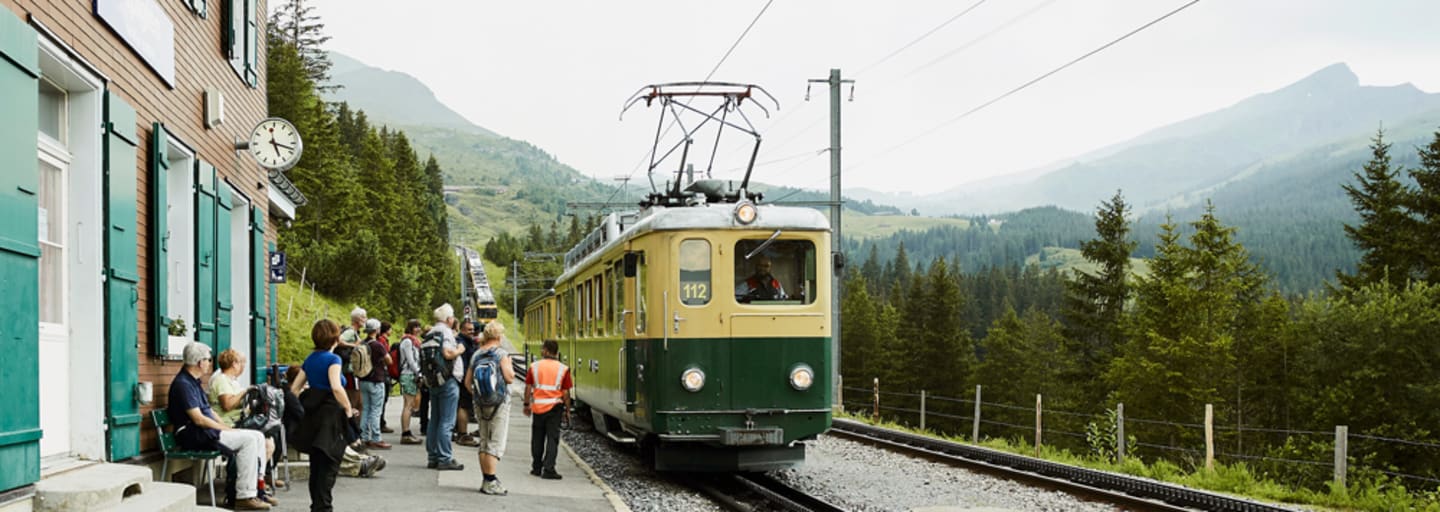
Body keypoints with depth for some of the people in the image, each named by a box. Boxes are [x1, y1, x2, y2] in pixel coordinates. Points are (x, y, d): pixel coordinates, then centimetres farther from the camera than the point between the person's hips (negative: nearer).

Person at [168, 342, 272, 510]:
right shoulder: (183, 384, -14)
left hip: (207, 432, 10)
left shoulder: (193, 381, 19)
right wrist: (227, 430, -13)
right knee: (249, 439, -22)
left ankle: (255, 489, 1)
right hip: (194, 437, -10)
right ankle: (244, 497, -22)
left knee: (258, 437, 0)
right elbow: (198, 419, -19)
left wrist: (227, 427, 8)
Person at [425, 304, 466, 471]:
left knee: (434, 420, 13)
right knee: (446, 421, -7)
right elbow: (447, 353, -26)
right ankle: (444, 459, -8)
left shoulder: (431, 332, 14)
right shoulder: (446, 332, -12)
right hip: (448, 380, -9)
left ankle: (432, 457, 16)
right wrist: (459, 350, -9)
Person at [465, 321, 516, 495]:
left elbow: (468, 381, 11)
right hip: (499, 402, -6)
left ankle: (486, 481, 16)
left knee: (484, 443, 13)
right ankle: (491, 482, -9)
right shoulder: (502, 353, -10)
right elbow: (509, 378, -16)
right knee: (496, 443, -4)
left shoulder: (476, 354, 8)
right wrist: (510, 365, 2)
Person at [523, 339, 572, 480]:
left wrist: (526, 404, 15)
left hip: (538, 406, 2)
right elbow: (566, 393, -3)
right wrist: (567, 410, 6)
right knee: (552, 438, 0)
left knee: (537, 438, 14)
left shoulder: (534, 366, 0)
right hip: (554, 407, -2)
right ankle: (548, 469, -6)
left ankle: (536, 468, 21)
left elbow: (528, 387, 3)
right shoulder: (563, 369, -4)